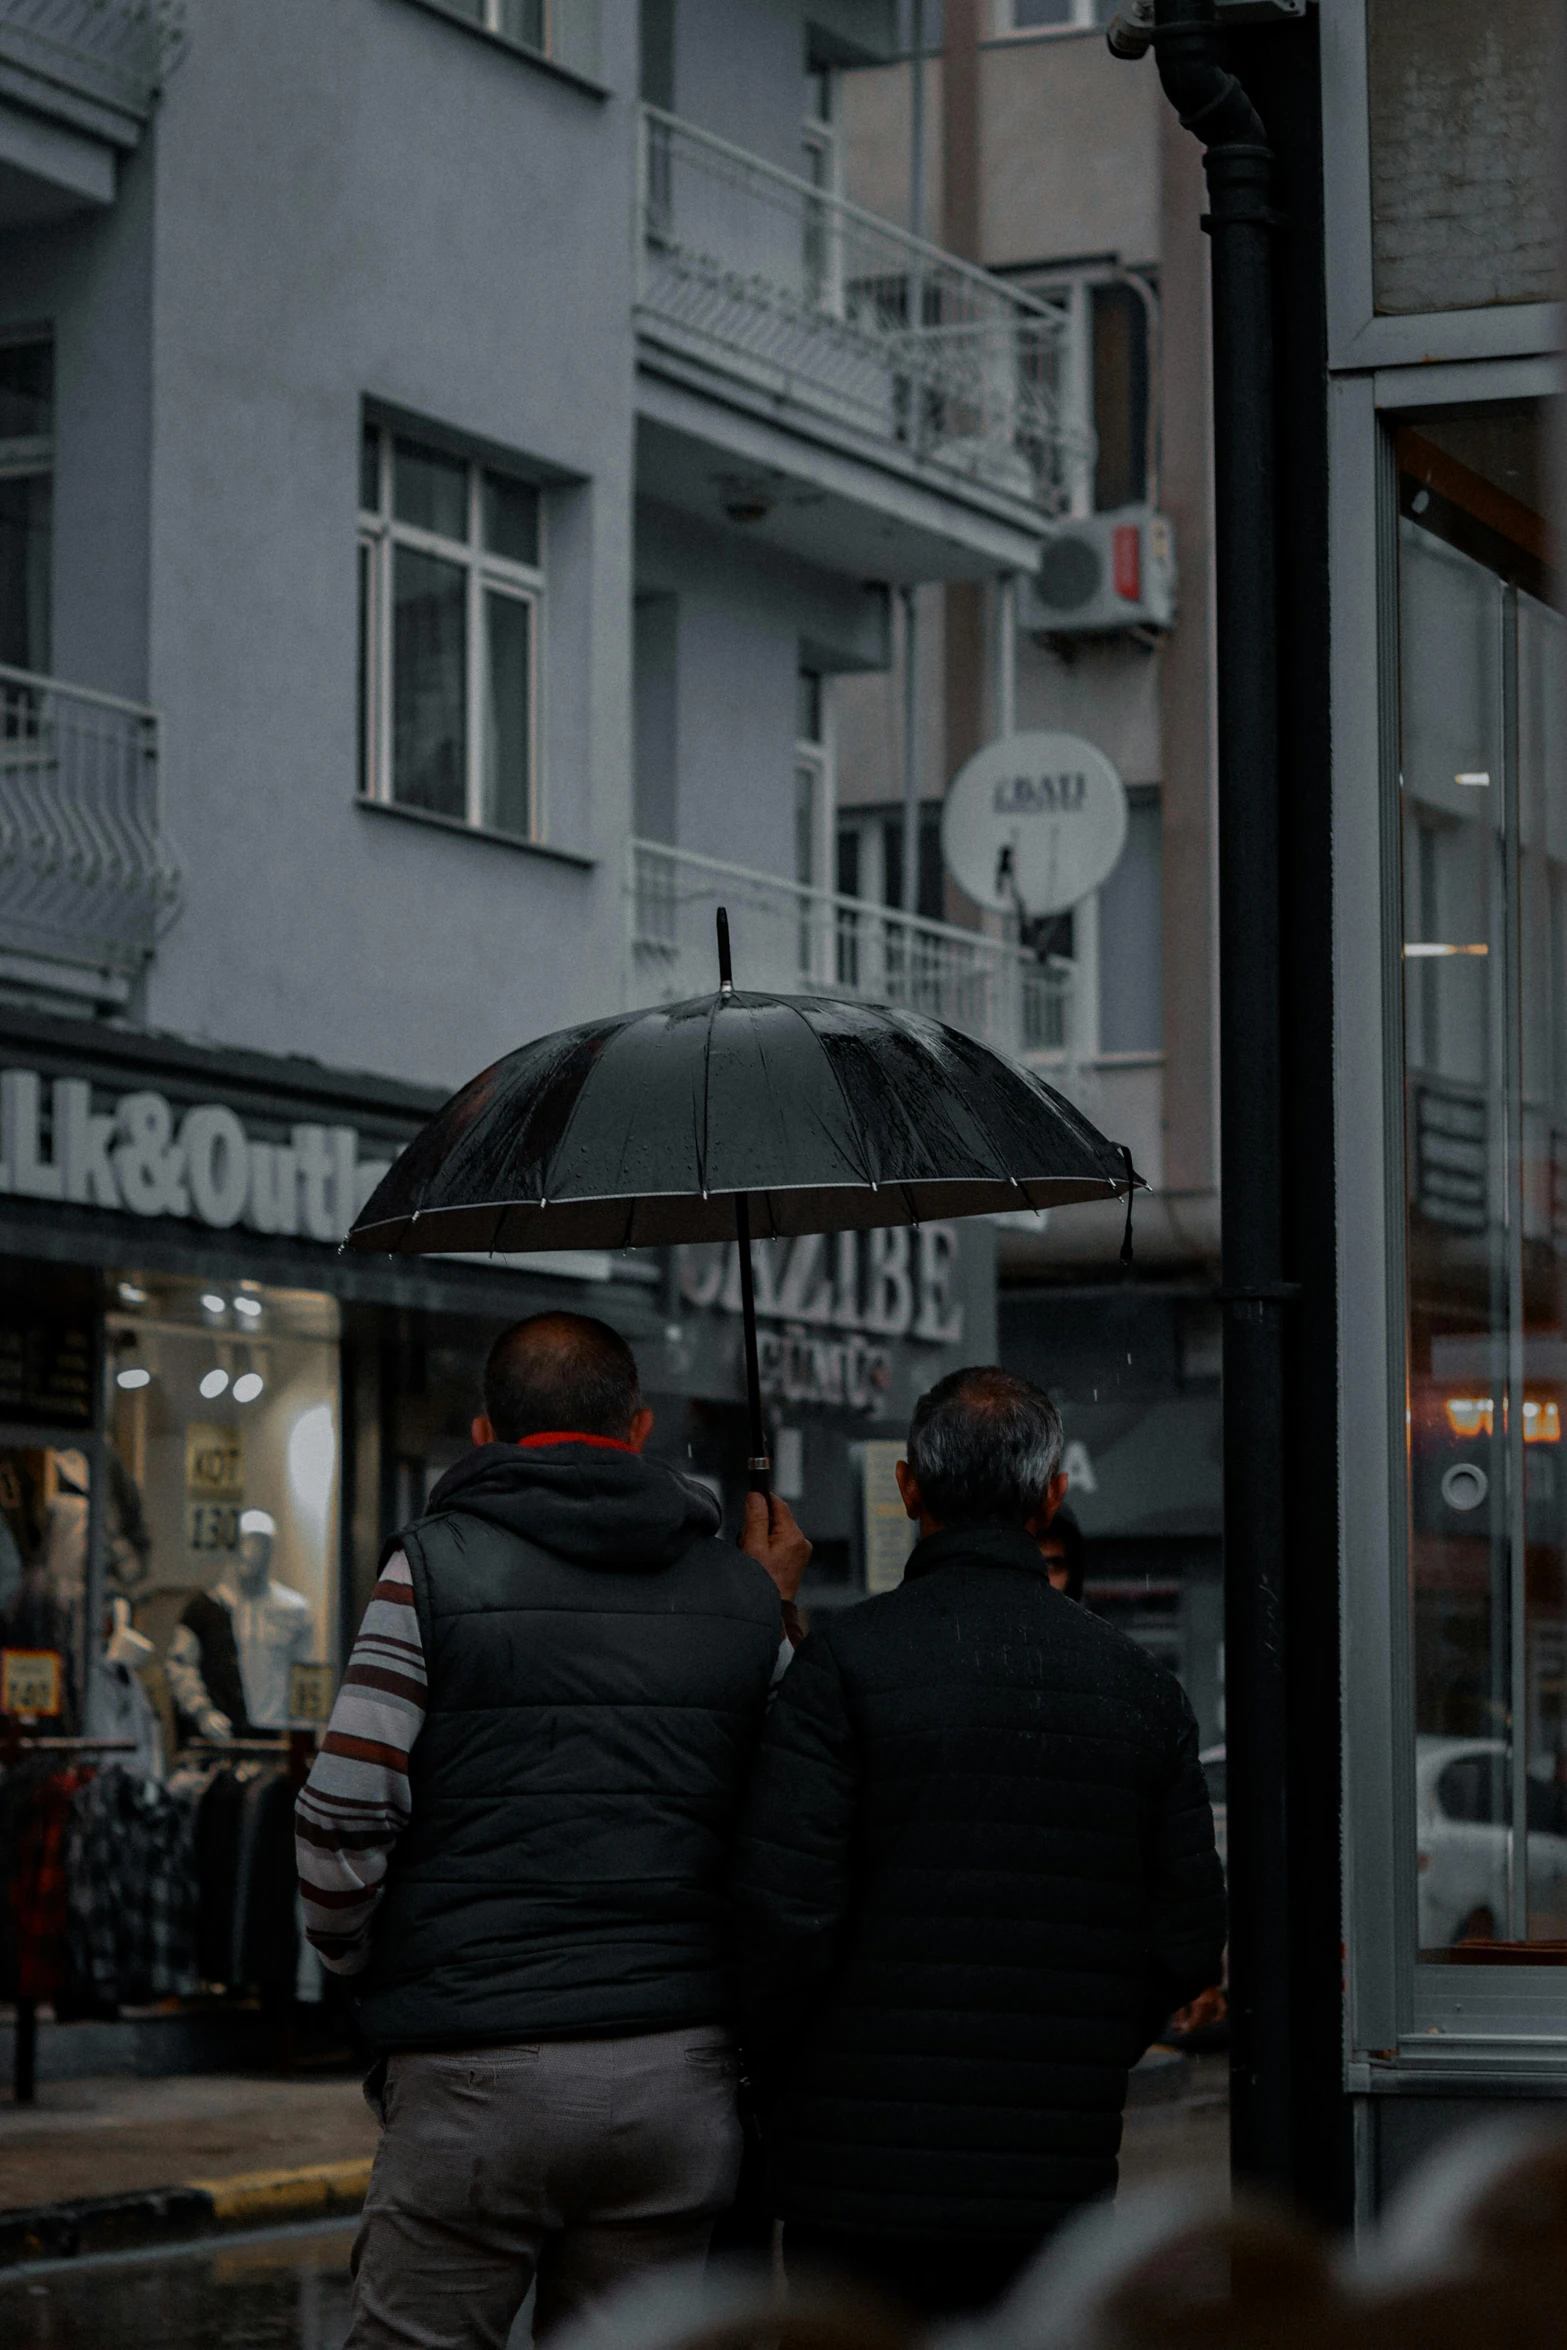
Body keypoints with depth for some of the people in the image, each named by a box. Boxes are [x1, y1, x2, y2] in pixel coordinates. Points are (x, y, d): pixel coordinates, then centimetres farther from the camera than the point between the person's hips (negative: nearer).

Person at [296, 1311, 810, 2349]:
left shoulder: (437, 1567, -1)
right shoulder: (740, 1592, 10)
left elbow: (344, 1822, -8)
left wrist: (357, 1958, 12)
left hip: (477, 2071, -4)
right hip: (680, 2070, 4)